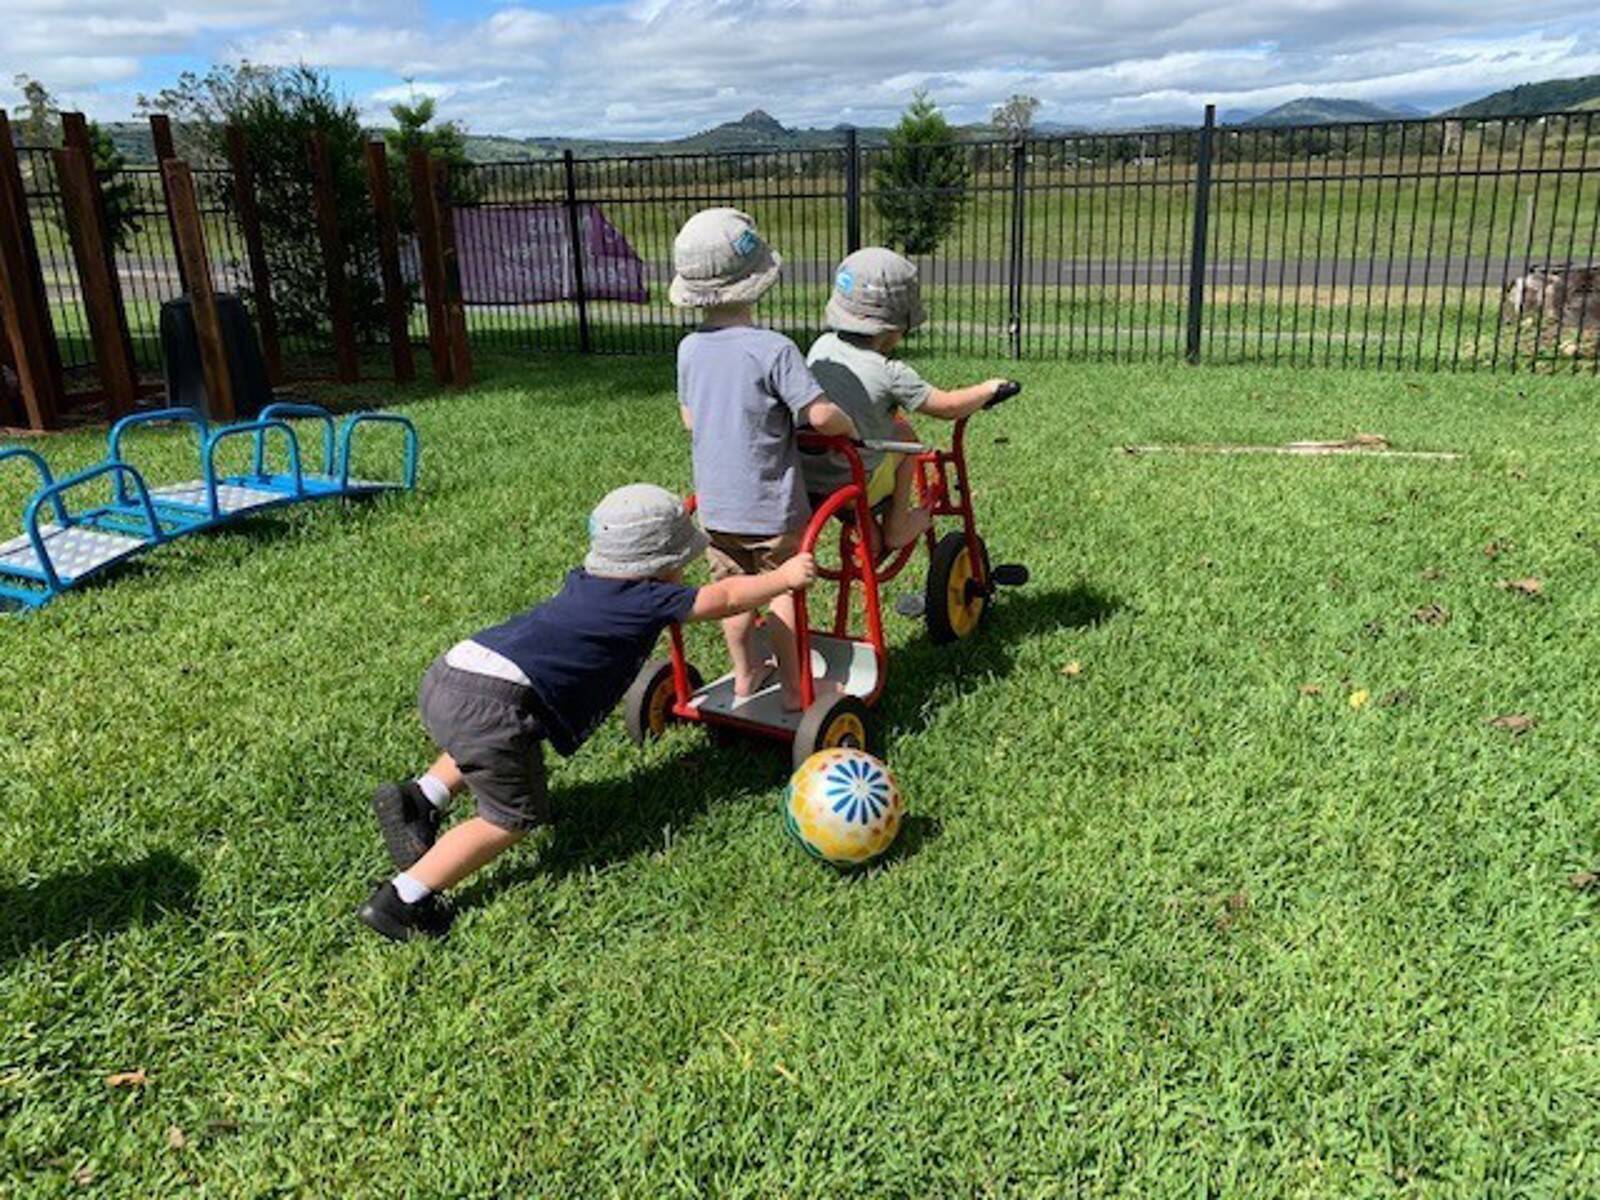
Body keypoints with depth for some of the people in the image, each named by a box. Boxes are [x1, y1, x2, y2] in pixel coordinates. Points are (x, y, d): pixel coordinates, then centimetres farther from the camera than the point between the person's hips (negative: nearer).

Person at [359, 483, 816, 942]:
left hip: (448, 675, 9)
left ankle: (422, 795, 21)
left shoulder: (586, 581, 23)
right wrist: (785, 578, 22)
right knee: (512, 818, 2)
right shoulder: (648, 601, 1)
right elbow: (726, 598, 10)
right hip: (492, 702, -9)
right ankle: (402, 901, -1)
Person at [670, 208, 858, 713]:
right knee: (784, 592, 9)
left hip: (714, 502, 6)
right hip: (770, 504, -5)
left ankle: (746, 677, 35)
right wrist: (850, 426, -3)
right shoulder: (772, 349, -20)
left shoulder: (689, 349, -1)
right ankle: (794, 689, 19)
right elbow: (820, 415, -24)